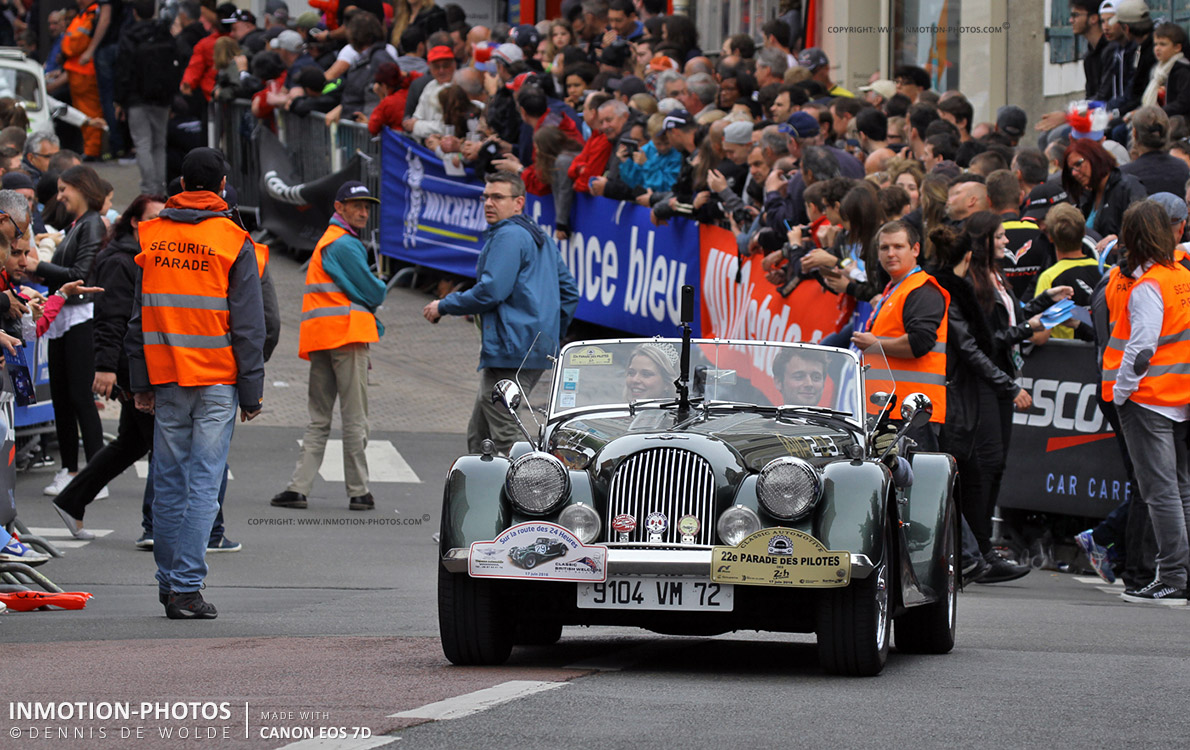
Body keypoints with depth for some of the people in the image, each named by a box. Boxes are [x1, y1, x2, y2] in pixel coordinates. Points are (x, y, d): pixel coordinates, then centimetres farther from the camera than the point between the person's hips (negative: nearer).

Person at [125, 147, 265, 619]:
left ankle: (169, 582, 17)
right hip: (217, 380, -4)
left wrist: (140, 383, 14)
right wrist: (252, 391, -1)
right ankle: (186, 587, -9)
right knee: (204, 483, -4)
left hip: (165, 379, 4)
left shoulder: (152, 236, 6)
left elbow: (138, 314, 9)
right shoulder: (233, 240, -5)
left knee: (169, 483, 11)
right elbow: (249, 323, -6)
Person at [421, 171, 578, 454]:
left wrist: (443, 306, -5)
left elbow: (490, 291, -18)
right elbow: (569, 292, 25)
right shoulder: (540, 237, 22)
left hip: (509, 350, -11)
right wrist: (549, 338, 27)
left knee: (503, 437, -12)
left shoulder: (508, 236, -10)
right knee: (479, 436, 14)